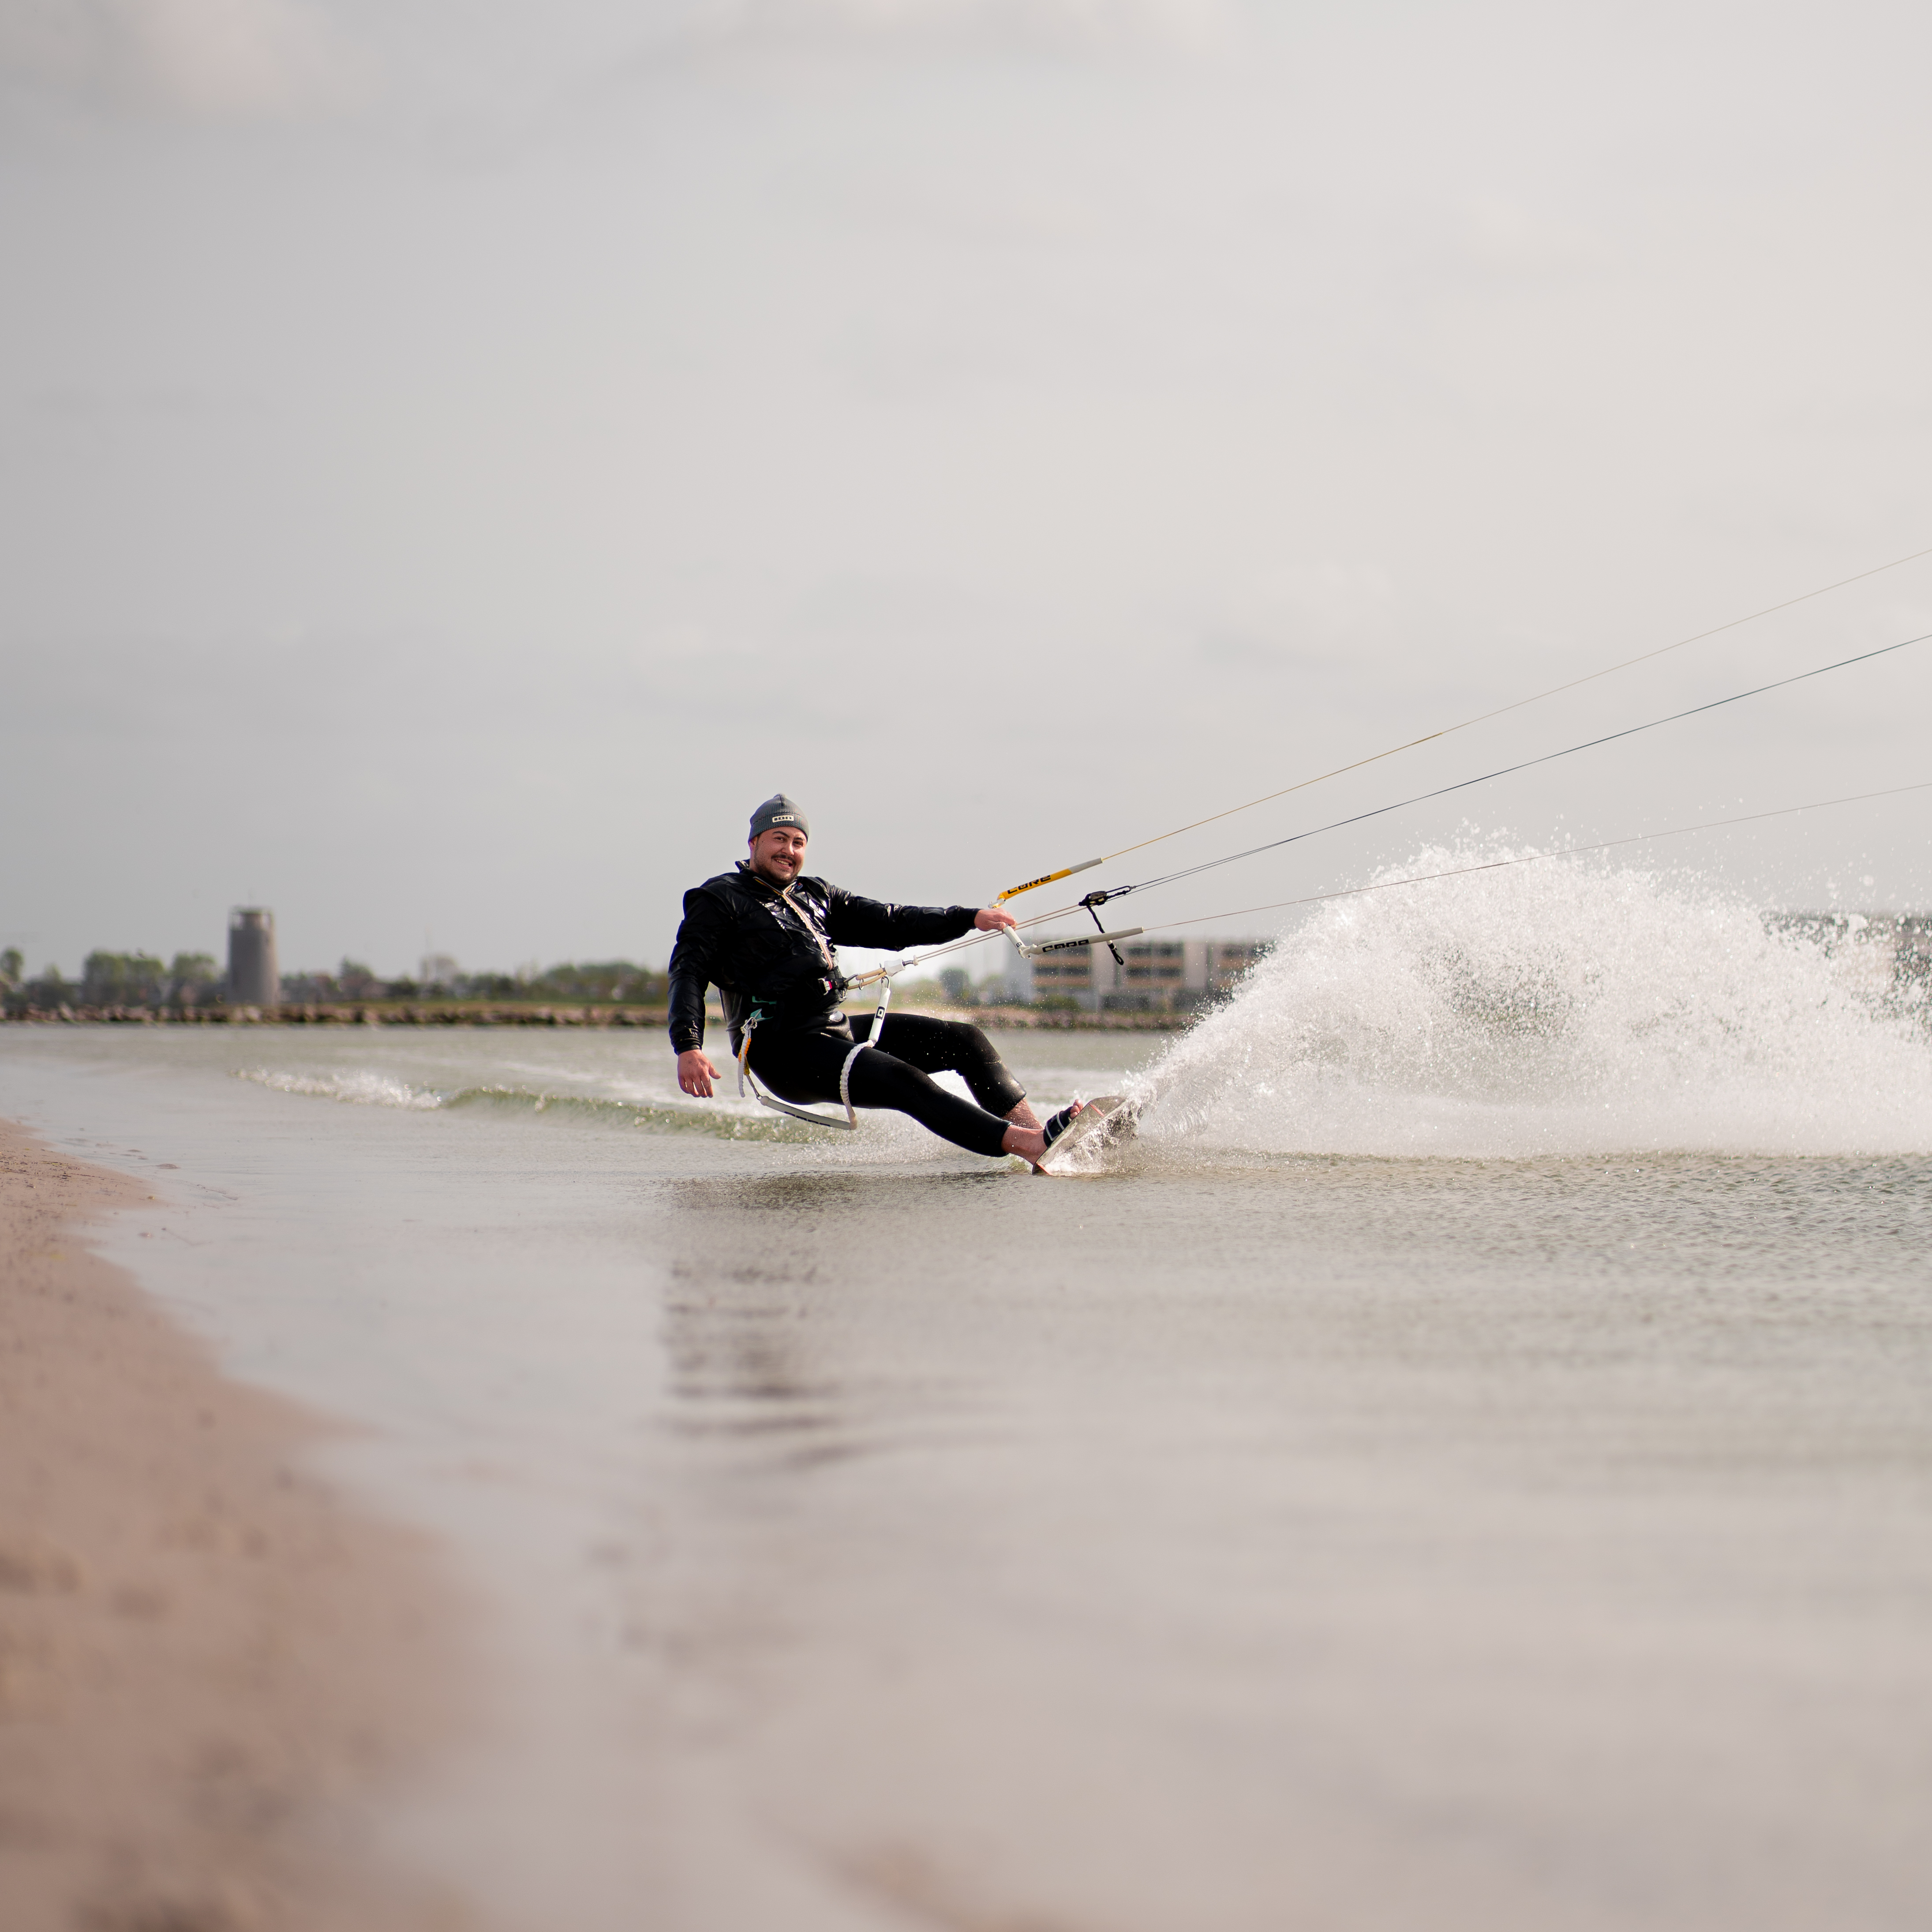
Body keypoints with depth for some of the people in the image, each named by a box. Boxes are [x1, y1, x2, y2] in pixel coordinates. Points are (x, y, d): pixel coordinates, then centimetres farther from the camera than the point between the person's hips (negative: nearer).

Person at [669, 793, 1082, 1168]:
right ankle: (1027, 1145, -37)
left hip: (839, 1029, 9)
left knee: (965, 1040, 3)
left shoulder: (815, 897, 22)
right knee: (904, 1080, -27)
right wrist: (688, 1048, -26)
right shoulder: (719, 901, 2)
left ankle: (1031, 1125, -9)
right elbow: (688, 971, -9)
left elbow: (891, 924, 18)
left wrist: (970, 918, 7)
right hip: (784, 1050, -9)